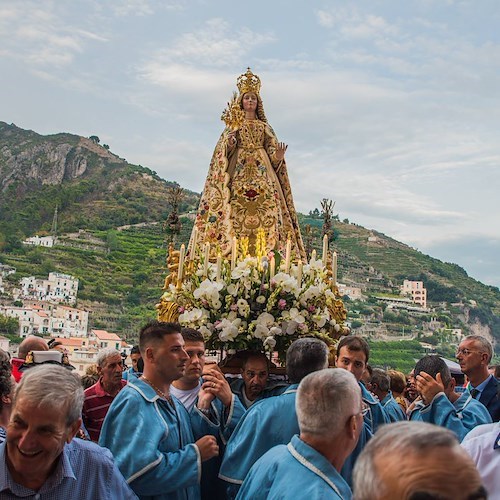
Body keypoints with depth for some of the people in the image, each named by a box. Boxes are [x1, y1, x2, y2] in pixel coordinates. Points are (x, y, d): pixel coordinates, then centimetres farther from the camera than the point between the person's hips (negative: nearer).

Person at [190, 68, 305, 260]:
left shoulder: (265, 127, 18)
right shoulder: (233, 125, 13)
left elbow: (272, 151, 12)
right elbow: (223, 151, 4)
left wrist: (278, 156, -10)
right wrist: (229, 145, -18)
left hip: (262, 172, 2)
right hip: (238, 171, -2)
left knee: (268, 208, -13)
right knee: (237, 211, -14)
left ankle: (268, 253, -15)